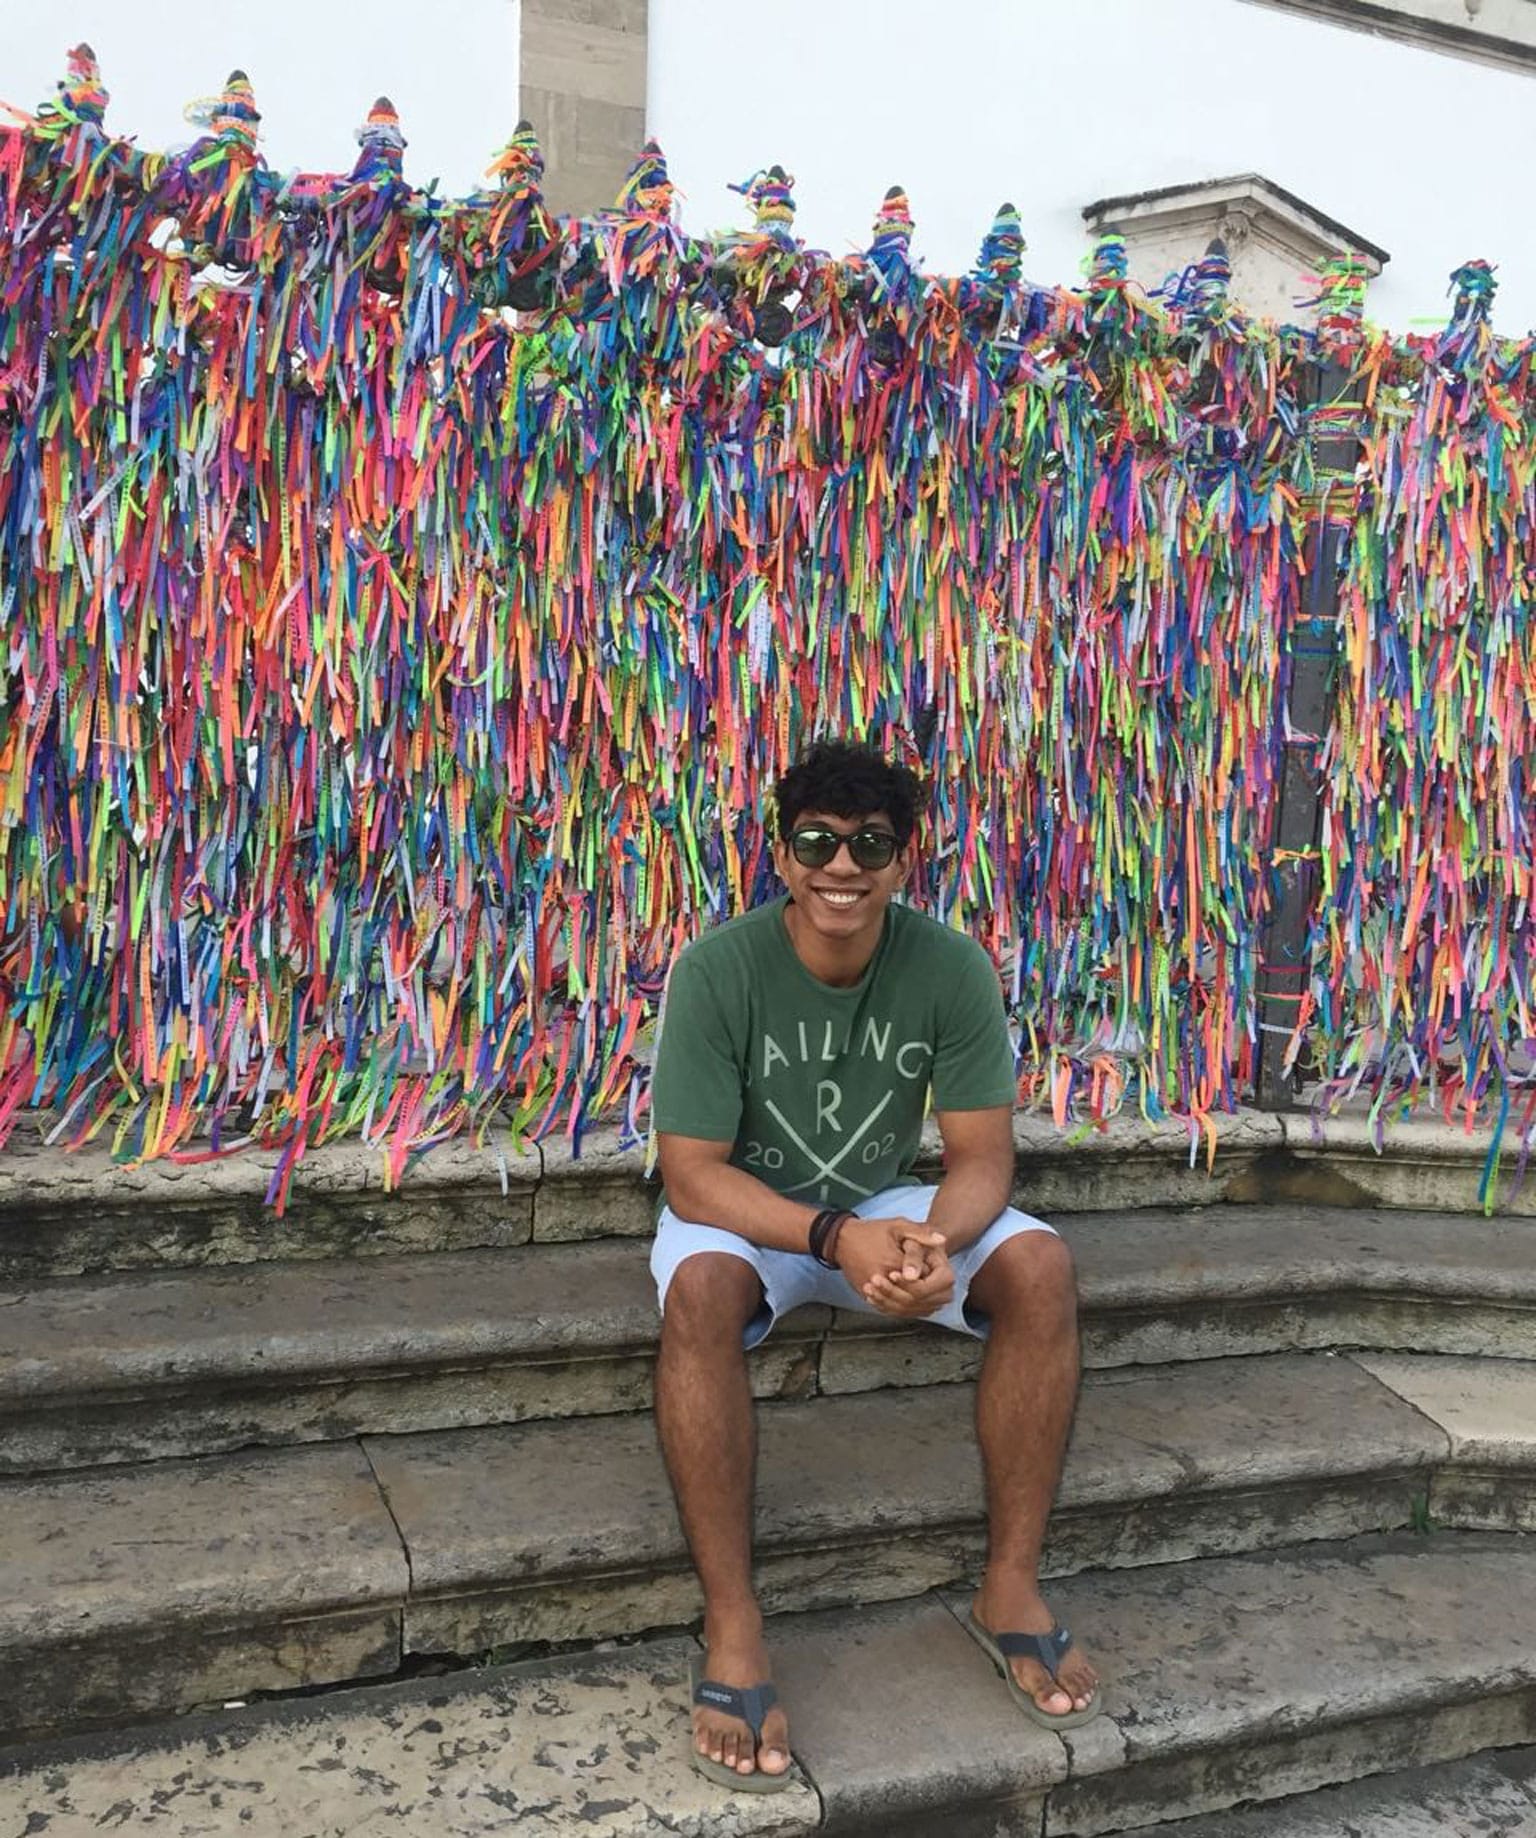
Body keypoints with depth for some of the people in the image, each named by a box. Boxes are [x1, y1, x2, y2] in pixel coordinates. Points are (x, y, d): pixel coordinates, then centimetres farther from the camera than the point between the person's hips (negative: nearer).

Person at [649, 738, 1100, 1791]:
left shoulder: (952, 968, -16)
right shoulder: (719, 970, -23)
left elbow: (983, 1158, -14)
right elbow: (692, 1175, -23)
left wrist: (936, 1240, -38)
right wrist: (836, 1237, -38)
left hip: (888, 1203, 3)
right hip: (745, 1212, -2)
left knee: (1042, 1266, -23)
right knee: (702, 1289, -36)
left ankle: (1012, 1586, -10)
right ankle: (733, 1632, -25)